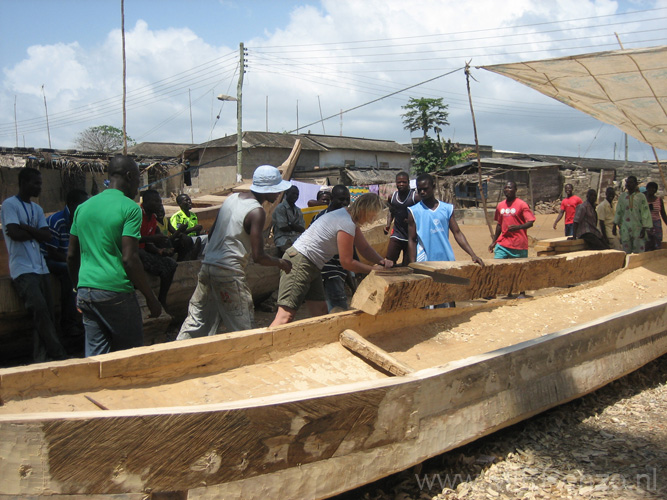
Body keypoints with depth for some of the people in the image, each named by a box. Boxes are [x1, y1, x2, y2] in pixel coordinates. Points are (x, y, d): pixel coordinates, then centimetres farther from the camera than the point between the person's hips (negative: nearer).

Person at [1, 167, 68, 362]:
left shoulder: (37, 208, 20)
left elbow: (47, 236, 6)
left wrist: (25, 228, -7)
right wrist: (35, 233, 0)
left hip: (40, 267, 7)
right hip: (22, 268, -7)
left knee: (46, 312, 3)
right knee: (40, 308, -20)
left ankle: (40, 358, 9)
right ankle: (58, 354, -15)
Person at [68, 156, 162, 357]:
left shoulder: (83, 207, 12)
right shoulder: (130, 208, -9)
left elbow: (71, 256, 15)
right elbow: (129, 259, -16)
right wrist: (151, 298, -9)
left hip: (85, 291, 6)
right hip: (115, 292, -6)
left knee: (94, 355, 10)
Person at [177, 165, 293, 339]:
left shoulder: (232, 198, 11)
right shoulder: (256, 212, -12)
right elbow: (258, 257, -14)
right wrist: (281, 263, 2)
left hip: (207, 265, 8)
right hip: (229, 272, -8)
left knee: (196, 319, 16)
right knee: (242, 327, 3)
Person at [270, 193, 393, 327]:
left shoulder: (348, 217, 13)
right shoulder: (347, 225, -19)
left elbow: (364, 248, 18)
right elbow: (346, 263, -14)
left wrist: (381, 260, 2)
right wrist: (373, 269, -4)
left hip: (312, 267, 11)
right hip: (299, 262, -11)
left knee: (320, 311, 9)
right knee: (286, 315, -17)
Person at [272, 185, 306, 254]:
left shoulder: (298, 210, 22)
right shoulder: (280, 208, 1)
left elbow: (302, 229, 9)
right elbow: (283, 227, -8)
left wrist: (290, 225, -7)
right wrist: (296, 228, 7)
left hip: (296, 236, 6)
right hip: (282, 237, -6)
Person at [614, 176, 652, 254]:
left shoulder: (641, 197, -1)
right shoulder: (622, 196, 9)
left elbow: (645, 212, -4)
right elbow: (618, 211, 15)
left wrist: (644, 228, -10)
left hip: (638, 228, -3)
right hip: (625, 228, 3)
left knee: (639, 251, -6)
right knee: (626, 251, 2)